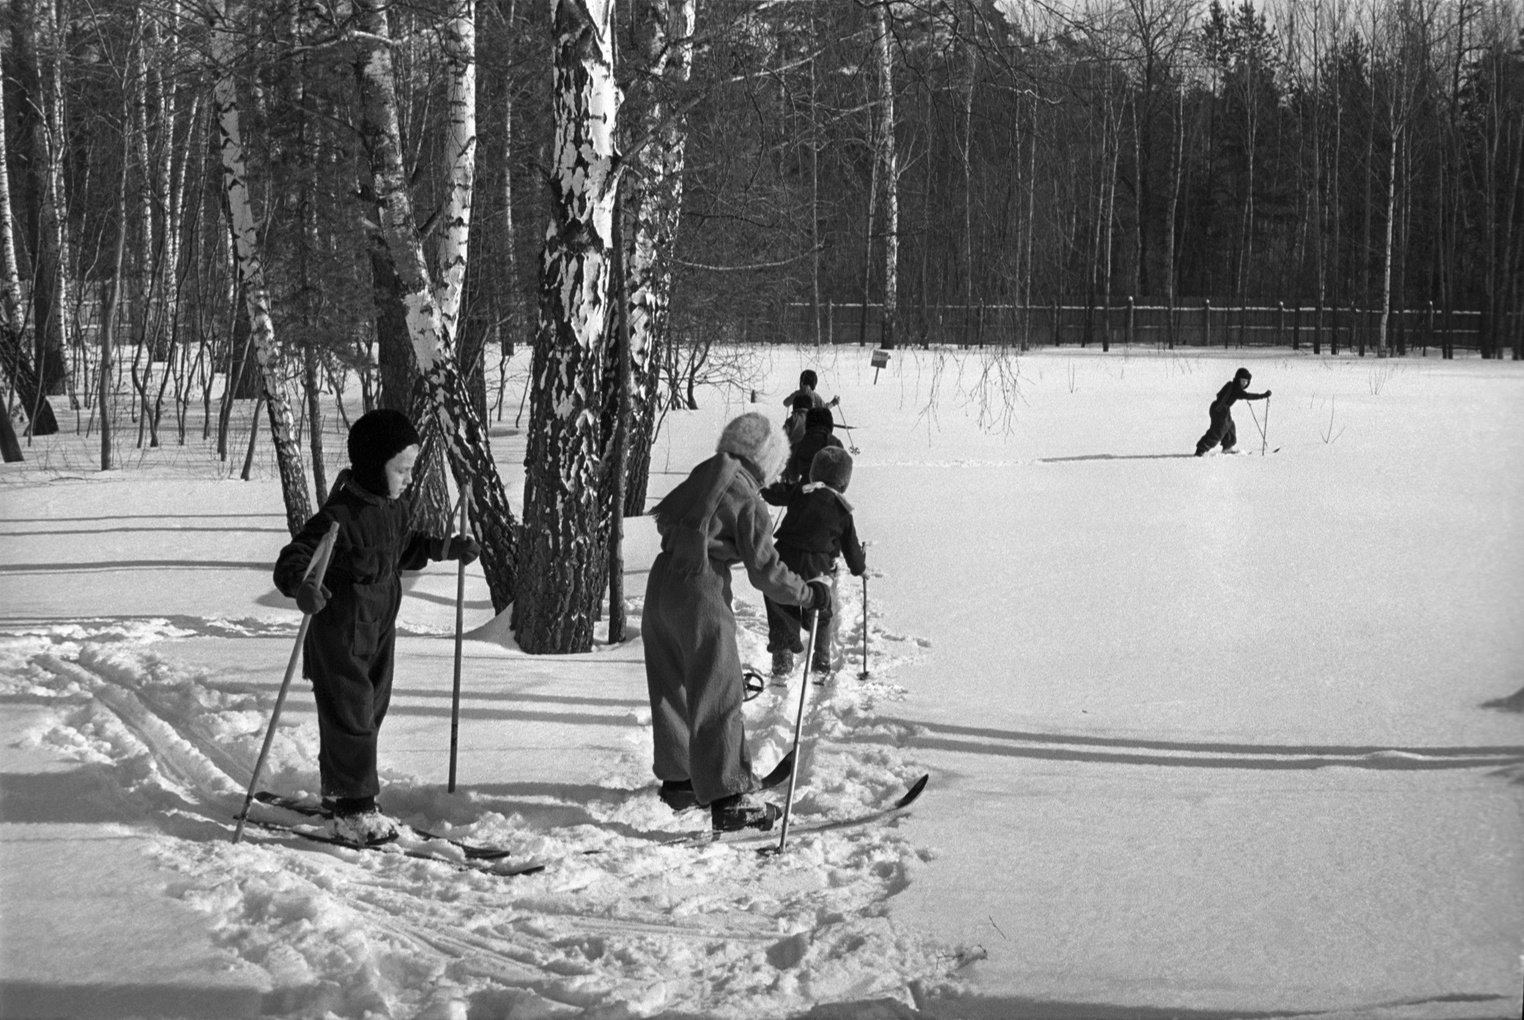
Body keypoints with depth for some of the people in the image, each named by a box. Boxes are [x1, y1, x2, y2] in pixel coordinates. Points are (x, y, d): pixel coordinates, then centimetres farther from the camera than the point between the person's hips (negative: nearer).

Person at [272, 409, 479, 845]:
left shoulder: (395, 508, 4)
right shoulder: (340, 516, -24)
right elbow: (292, 559, -28)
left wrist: (448, 548, 19)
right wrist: (302, 585, -48)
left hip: (379, 630, 9)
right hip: (339, 635, -9)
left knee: (371, 711, 19)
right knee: (350, 717, -6)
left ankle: (338, 788, 37)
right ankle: (354, 810, 1)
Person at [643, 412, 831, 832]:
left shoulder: (704, 474, 10)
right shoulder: (749, 501, -10)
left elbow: (665, 515, 21)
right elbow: (765, 571, -10)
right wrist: (809, 594, 0)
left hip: (662, 582, 8)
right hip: (701, 594, -8)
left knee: (674, 687, 18)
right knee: (718, 696, -3)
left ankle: (678, 777, 31)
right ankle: (730, 798, -3)